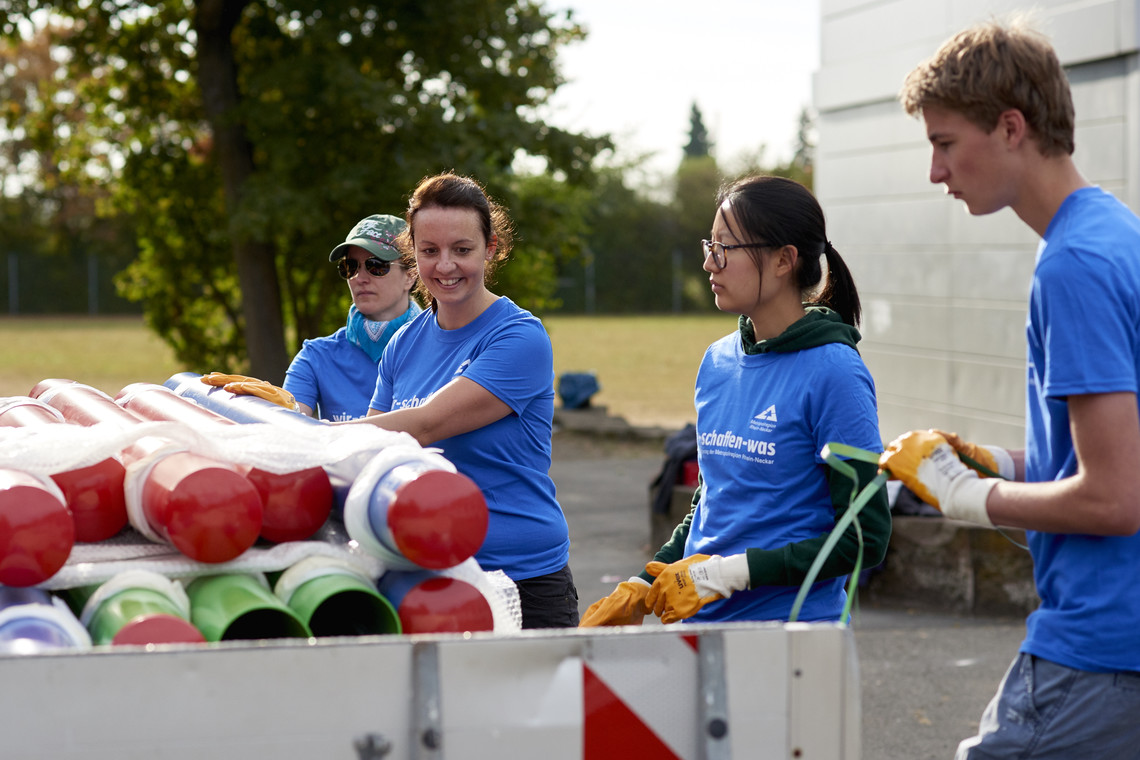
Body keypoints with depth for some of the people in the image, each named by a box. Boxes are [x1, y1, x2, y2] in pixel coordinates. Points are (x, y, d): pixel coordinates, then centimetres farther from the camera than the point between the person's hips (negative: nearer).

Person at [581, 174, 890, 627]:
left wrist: (728, 572, -16)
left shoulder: (832, 372, -12)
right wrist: (641, 589, 6)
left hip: (793, 622, -6)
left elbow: (864, 540, -13)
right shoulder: (718, 362, 9)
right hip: (704, 624, 6)